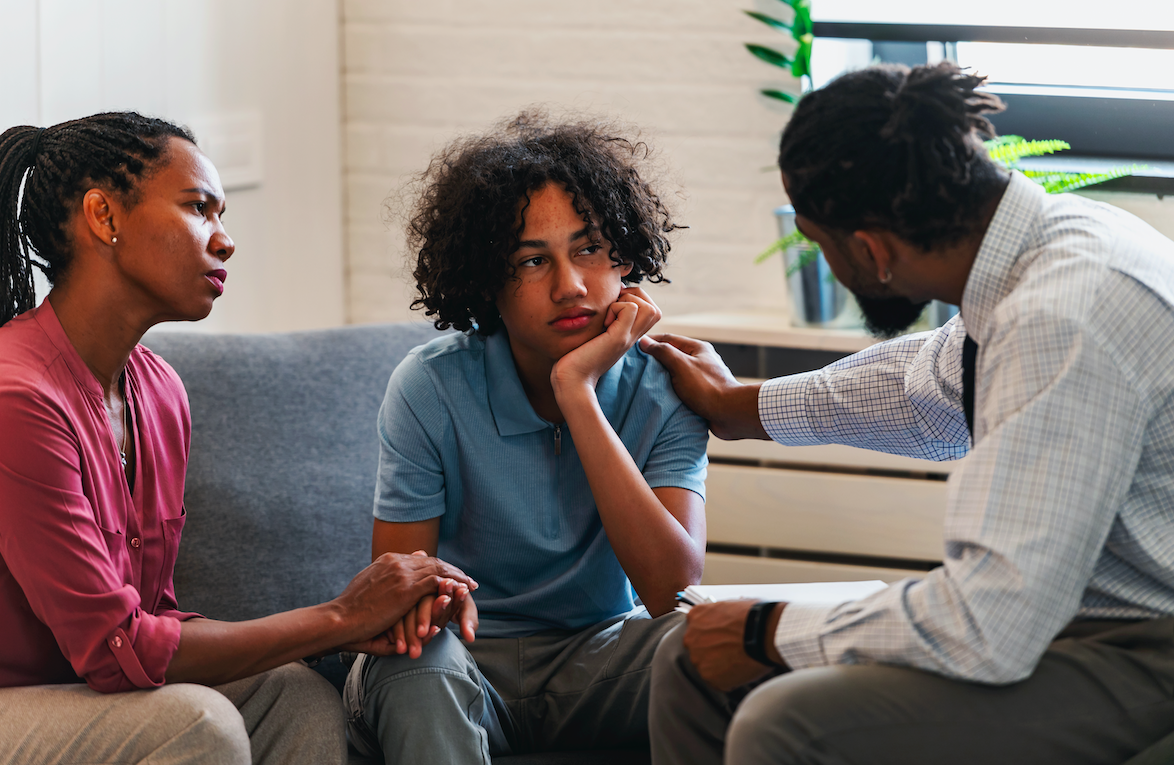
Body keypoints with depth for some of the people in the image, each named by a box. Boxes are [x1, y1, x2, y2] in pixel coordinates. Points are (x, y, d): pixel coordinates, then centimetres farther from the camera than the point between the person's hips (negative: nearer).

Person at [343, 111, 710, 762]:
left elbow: (672, 591, -23)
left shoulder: (661, 389, -9)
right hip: (468, 660, -1)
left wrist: (577, 394, -26)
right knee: (418, 664, -36)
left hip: (599, 658, 1)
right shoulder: (432, 388, -11)